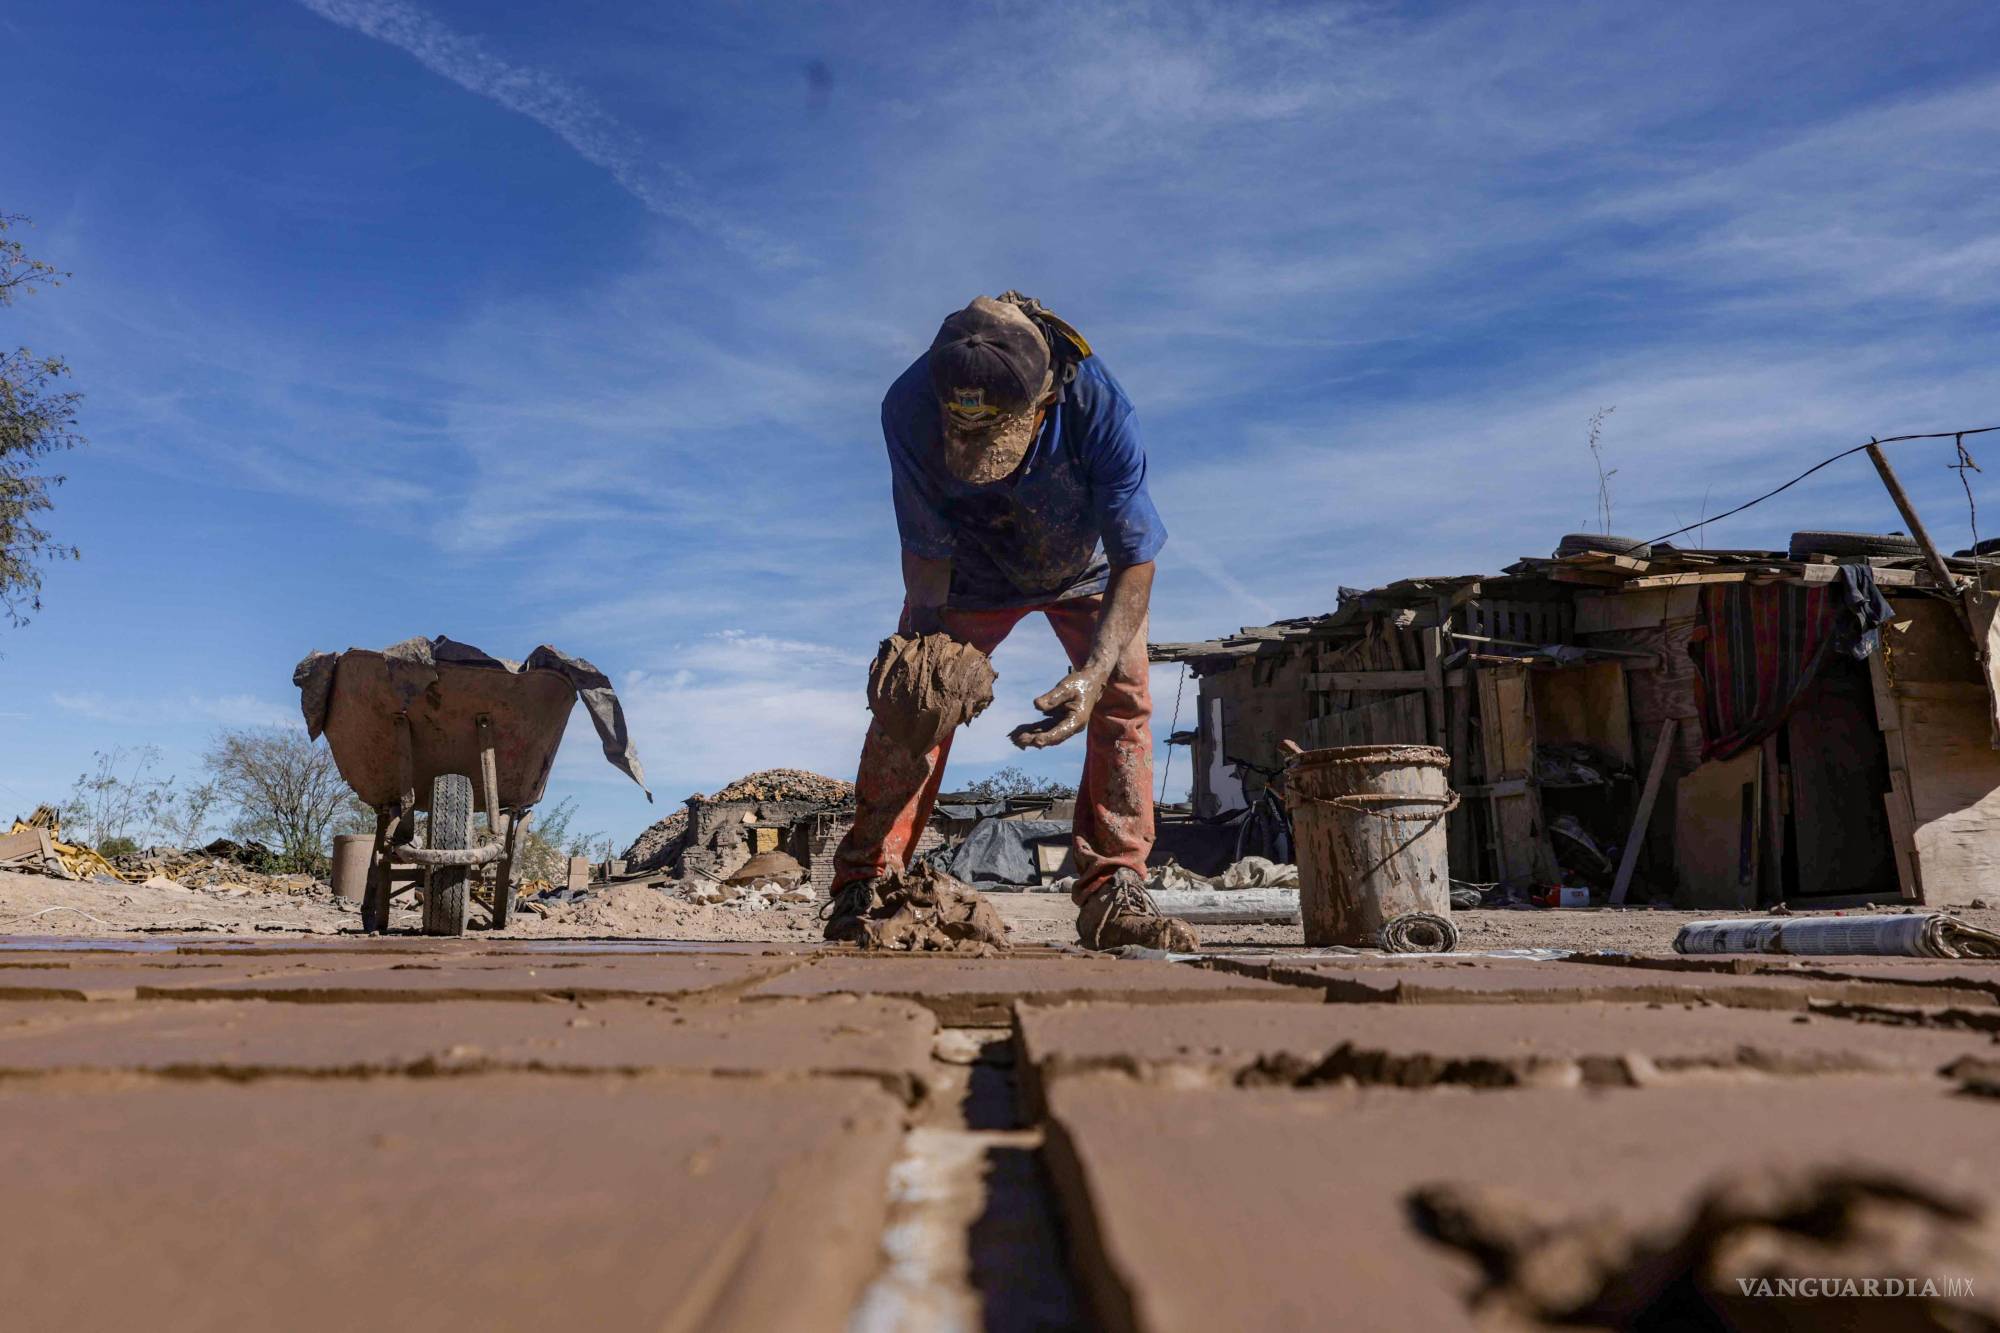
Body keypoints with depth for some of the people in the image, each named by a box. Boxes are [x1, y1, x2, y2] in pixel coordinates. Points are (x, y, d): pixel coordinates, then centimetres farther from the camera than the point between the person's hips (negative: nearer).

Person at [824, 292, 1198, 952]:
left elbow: (1135, 561, -34)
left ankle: (1113, 892, -10)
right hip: (972, 570, 1)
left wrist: (1092, 674, -46)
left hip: (1087, 570, 0)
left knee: (1125, 699, -16)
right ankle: (864, 885, 2)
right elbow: (926, 550, -23)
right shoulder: (909, 408, -35)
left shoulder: (1099, 408, -39)